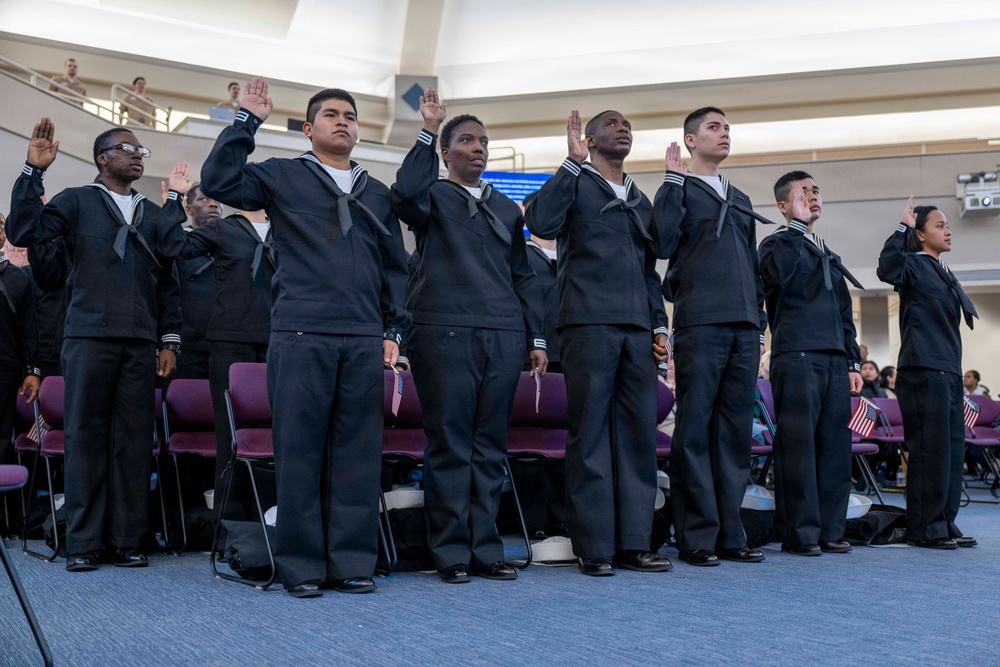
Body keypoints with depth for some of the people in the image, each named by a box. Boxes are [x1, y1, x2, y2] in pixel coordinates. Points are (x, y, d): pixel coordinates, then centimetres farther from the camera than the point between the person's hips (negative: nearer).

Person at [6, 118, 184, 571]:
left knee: (134, 441, 0)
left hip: (140, 345, 3)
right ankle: (83, 542, 5)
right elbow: (22, 233, -4)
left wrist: (170, 339, 8)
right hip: (89, 337, -3)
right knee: (85, 437, -1)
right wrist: (33, 171, -10)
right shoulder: (76, 201, 9)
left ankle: (125, 539, 6)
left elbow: (167, 281, 16)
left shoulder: (154, 214, 18)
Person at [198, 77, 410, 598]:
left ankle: (352, 562, 11)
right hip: (300, 336, -3)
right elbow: (218, 182, -3)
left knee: (357, 453, 3)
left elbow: (395, 267, 20)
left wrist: (394, 330, 11)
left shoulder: (377, 194, 21)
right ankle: (301, 566, 8)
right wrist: (247, 121, -2)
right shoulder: (282, 177, 11)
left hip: (365, 341, 3)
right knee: (299, 451, -1)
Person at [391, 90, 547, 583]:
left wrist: (537, 337, 14)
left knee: (490, 446, 6)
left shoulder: (506, 208, 22)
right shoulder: (433, 196, 8)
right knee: (449, 444, -3)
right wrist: (427, 131, -15)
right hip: (445, 334, -4)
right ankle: (451, 552, 5)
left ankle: (486, 549, 12)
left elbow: (523, 275, 21)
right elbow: (405, 194, -17)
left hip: (504, 337, 4)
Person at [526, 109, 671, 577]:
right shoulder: (575, 184, 6)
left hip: (636, 327, 6)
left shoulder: (640, 201, 24)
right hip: (589, 322, -6)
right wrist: (574, 160, -12)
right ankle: (594, 548, 0)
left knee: (639, 432, 3)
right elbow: (541, 222, -15)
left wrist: (659, 326, 15)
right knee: (590, 434, -5)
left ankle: (633, 542, 9)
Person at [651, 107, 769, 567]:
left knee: (735, 431, 6)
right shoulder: (678, 189, 6)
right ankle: (696, 537, -1)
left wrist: (759, 322, 17)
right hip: (700, 323, -6)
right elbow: (663, 244, -11)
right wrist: (673, 180, -9)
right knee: (695, 430, -6)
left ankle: (729, 535, 11)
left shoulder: (741, 200, 25)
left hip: (742, 327, 6)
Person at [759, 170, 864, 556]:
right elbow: (776, 275, -19)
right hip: (796, 356, -6)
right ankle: (799, 534, -4)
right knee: (798, 444, -8)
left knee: (835, 445, 3)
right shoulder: (777, 244, 6)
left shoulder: (830, 256, 26)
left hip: (835, 361, 7)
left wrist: (853, 361, 18)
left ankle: (830, 530, 8)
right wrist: (797, 223, -11)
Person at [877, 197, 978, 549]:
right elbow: (887, 269, -29)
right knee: (930, 449, -8)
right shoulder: (914, 265, -4)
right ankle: (924, 528, -1)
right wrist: (902, 227, -25)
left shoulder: (945, 274, 20)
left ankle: (945, 524, 18)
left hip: (949, 372, 9)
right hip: (923, 371, -9)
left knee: (952, 448, 10)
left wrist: (956, 373, 18)